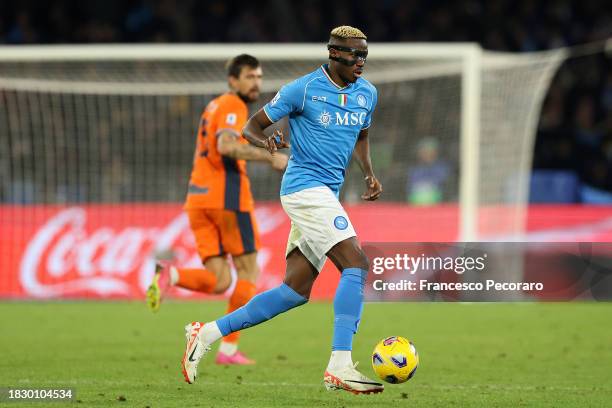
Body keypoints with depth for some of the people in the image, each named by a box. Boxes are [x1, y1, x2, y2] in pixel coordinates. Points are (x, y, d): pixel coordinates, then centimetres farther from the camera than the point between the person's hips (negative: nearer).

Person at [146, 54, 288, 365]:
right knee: (248, 272, 4)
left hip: (198, 198, 8)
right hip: (227, 194, -8)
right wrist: (270, 158, -19)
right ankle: (228, 349, -1)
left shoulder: (213, 107, 24)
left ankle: (170, 275, -24)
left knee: (218, 281, 4)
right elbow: (226, 146, -23)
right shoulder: (233, 106, -6)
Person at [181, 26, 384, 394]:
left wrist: (369, 173, 10)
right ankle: (340, 366, -25)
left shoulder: (367, 94, 10)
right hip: (306, 187, -8)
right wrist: (266, 141, -24)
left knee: (296, 291, 6)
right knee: (356, 264, -21)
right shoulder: (303, 89, -9)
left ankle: (208, 333, 14)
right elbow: (252, 125, -1)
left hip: (326, 194, 8)